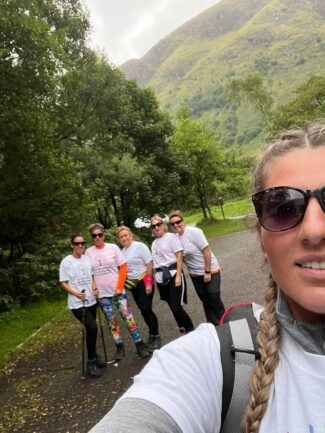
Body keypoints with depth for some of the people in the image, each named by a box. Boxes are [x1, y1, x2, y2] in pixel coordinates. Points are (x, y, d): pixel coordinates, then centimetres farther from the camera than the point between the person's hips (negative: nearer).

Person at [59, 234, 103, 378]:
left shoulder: (87, 259, 6)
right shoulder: (66, 262, -9)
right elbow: (63, 283, -8)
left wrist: (94, 289, -3)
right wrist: (76, 293, -24)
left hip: (91, 301, 5)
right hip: (77, 303, -5)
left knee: (91, 329, 13)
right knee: (92, 328, -18)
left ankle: (93, 356, 33)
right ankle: (91, 361, -2)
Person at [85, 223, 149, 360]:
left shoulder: (112, 247, -3)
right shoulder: (88, 252, 1)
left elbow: (123, 267, -3)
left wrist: (120, 287, -8)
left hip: (118, 290, -1)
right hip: (101, 293, 2)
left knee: (128, 317, -2)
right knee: (111, 321, 9)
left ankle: (140, 345, 9)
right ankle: (119, 347, 22)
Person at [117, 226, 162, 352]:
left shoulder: (140, 246, -12)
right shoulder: (122, 252, 8)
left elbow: (150, 264, -15)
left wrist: (149, 283, -19)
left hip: (144, 282, -7)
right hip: (133, 284, 7)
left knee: (146, 309, -9)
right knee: (143, 310, 11)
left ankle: (156, 336, 6)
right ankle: (152, 335, 24)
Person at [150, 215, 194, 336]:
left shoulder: (171, 237, -3)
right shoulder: (154, 243, 15)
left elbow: (179, 256, -10)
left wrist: (178, 276, -17)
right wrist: (156, 278, 11)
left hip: (173, 275, -6)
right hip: (161, 278, 6)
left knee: (177, 307, -9)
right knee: (173, 308, 10)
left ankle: (191, 331, 9)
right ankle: (183, 332, 24)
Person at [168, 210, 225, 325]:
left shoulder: (194, 232, -19)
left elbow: (207, 251, -20)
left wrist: (207, 272, -20)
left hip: (211, 270, -5)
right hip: (195, 275, 5)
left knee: (214, 299, -5)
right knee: (206, 301, 12)